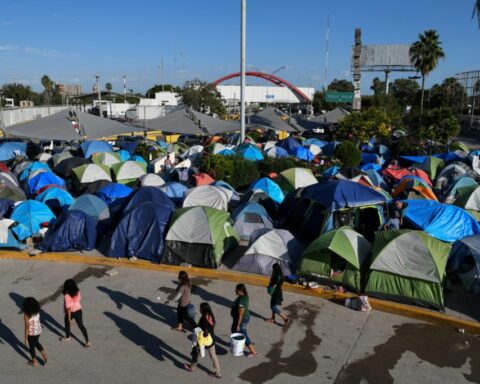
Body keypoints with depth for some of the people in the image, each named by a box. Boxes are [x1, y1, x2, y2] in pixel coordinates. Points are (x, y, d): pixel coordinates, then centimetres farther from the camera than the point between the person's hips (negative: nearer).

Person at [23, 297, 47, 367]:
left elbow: (27, 327, -21)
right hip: (38, 330, 5)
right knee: (36, 342, 32)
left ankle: (34, 362, 36)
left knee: (31, 346, 19)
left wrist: (26, 338, -12)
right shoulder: (37, 311, -9)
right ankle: (44, 355, 30)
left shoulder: (26, 315, -27)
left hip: (31, 333, -5)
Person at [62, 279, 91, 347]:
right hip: (78, 310, 5)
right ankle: (87, 341, 13)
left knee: (67, 325, 25)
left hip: (71, 312, -4)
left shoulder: (67, 296, -29)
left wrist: (69, 319, -19)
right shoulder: (77, 292, -11)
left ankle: (67, 337, 49)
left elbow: (68, 307, -25)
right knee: (81, 326, 13)